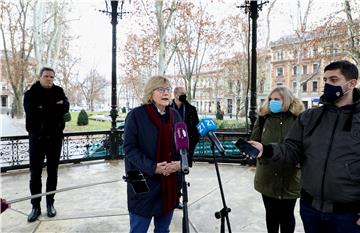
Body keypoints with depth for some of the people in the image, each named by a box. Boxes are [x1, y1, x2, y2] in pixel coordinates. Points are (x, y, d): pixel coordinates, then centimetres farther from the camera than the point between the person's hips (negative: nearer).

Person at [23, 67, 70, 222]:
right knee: (35, 173, 3)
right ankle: (35, 206, 16)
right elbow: (31, 112, -17)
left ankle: (50, 203, 21)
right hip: (37, 137, -1)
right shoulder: (31, 93, 0)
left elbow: (65, 107, -12)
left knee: (52, 172, 9)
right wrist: (54, 107, -16)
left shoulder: (58, 92, 5)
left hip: (55, 137, 1)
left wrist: (44, 108, -19)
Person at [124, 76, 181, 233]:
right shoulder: (136, 115, -9)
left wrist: (180, 162, -8)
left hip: (170, 183, 5)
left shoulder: (175, 115, 8)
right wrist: (153, 167, -22)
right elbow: (129, 148, -12)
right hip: (143, 183, -5)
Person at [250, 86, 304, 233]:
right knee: (271, 214, 18)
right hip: (267, 178, 2)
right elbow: (255, 141, 5)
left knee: (286, 215, 16)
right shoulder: (264, 118, 2)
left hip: (289, 178, -2)